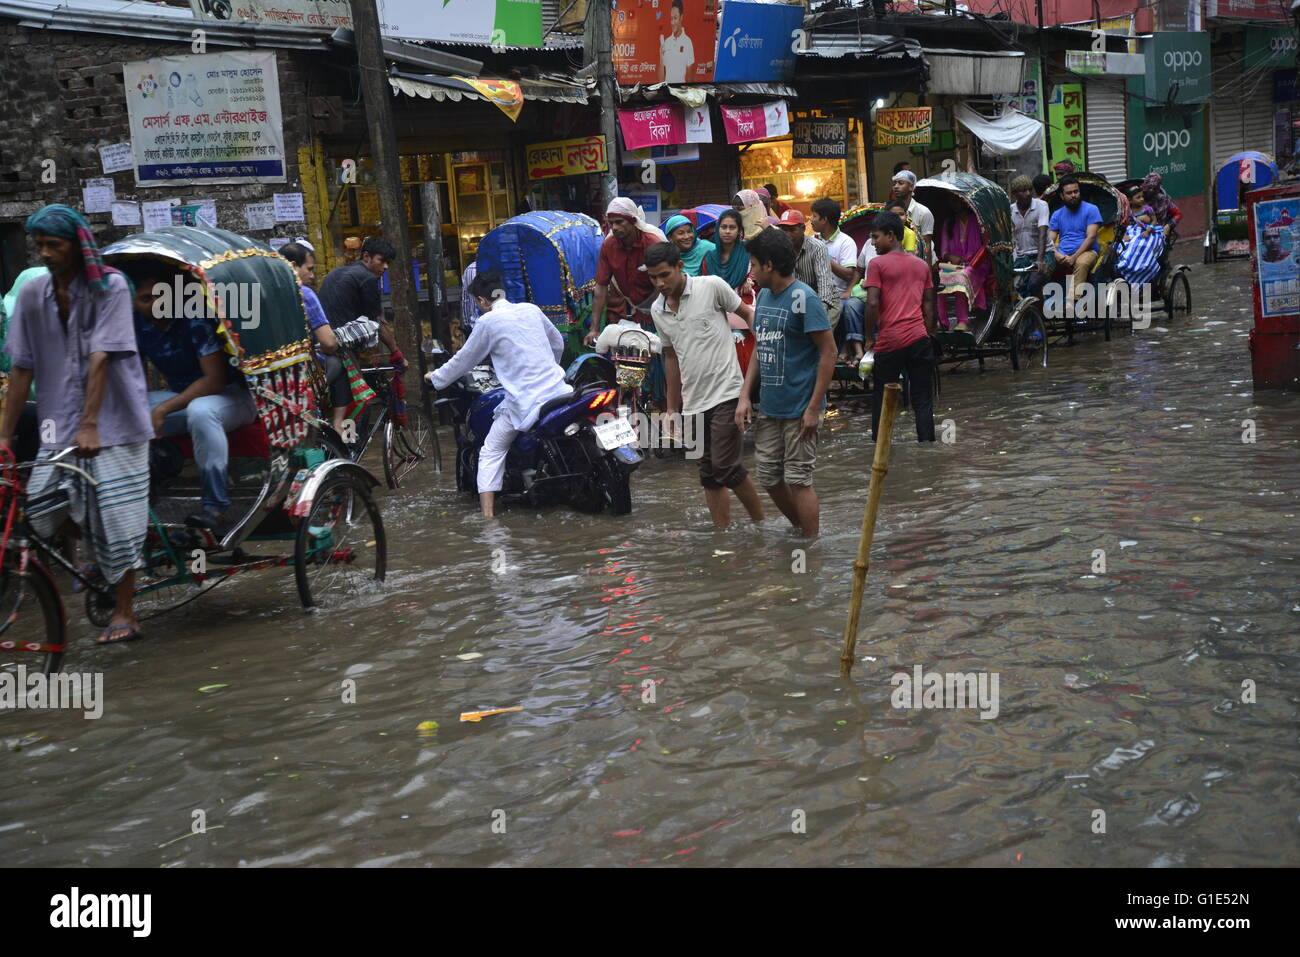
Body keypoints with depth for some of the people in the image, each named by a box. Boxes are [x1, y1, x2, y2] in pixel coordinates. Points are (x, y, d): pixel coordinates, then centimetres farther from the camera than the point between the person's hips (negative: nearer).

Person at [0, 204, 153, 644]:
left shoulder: (109, 286, -9)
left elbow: (100, 357, -17)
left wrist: (89, 425, -23)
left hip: (112, 420, -4)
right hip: (59, 423, 4)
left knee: (117, 513, -4)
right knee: (38, 505, -10)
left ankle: (124, 612, 8)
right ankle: (78, 542, 21)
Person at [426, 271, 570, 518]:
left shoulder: (488, 322, -4)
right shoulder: (531, 309, 12)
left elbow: (465, 360, 7)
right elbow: (558, 343, 25)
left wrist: (437, 377, 24)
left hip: (525, 402, -5)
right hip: (558, 391, 5)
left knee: (491, 453, 6)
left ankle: (488, 515, -4)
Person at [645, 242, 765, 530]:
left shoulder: (712, 286, -7)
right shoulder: (658, 311, 10)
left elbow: (748, 313, 3)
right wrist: (672, 408, 20)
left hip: (726, 394, -6)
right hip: (693, 402, 6)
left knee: (726, 467, -11)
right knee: (709, 475, 8)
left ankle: (762, 524, 7)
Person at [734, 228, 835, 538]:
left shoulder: (804, 298, -15)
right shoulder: (764, 295, 9)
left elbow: (829, 352, -15)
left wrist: (814, 407, -17)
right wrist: (745, 395, 7)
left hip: (799, 410, -8)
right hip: (769, 408, 8)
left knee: (798, 480, -1)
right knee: (770, 478, 13)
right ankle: (800, 531, 33)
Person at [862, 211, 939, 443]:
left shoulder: (877, 264, -4)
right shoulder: (921, 264, 13)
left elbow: (872, 303, -11)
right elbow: (929, 303, 13)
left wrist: (870, 337, -3)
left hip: (889, 340, -4)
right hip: (919, 338, 4)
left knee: (881, 397, 8)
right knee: (922, 398, 6)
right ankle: (926, 441, 1)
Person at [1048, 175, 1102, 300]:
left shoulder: (1091, 210, 4)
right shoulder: (1057, 214, 16)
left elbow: (1091, 237, -6)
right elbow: (1050, 240, 7)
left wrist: (1074, 257, -17)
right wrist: (1057, 254, -15)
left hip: (1086, 252, -3)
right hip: (1062, 257, 4)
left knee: (1081, 263, -39)